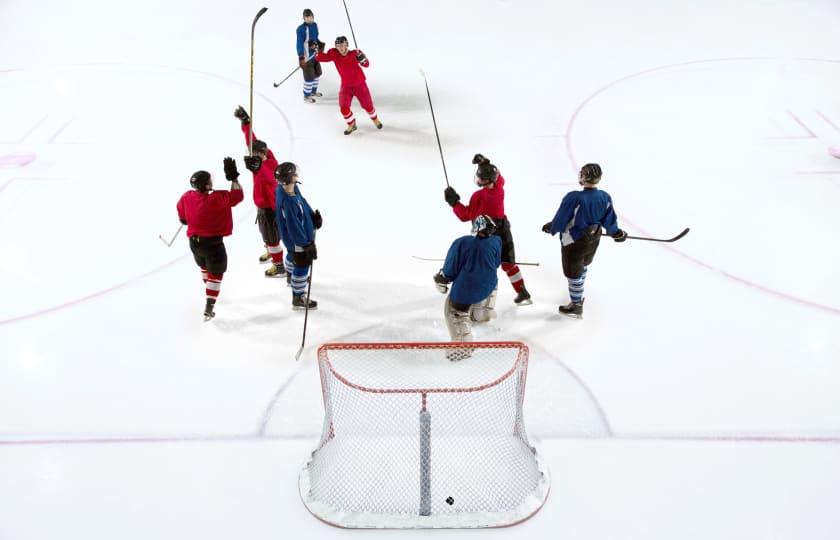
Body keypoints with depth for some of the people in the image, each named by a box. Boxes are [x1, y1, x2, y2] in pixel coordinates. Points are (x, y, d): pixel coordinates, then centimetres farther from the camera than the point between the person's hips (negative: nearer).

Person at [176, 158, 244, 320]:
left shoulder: (187, 197, -7)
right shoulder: (216, 198, -26)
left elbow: (181, 210, 12)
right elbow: (237, 196, -18)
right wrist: (233, 177, -15)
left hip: (194, 241, 6)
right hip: (213, 243, -6)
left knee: (205, 267, 32)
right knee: (216, 273, 7)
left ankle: (210, 291, 55)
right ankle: (209, 308, 2)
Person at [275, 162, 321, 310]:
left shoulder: (290, 188, -14)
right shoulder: (288, 202, -40)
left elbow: (303, 202, 5)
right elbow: (294, 227, -32)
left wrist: (314, 216, -4)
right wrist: (306, 244, -24)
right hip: (297, 239, -10)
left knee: (293, 255, 35)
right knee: (302, 266, 6)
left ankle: (291, 277, 64)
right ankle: (298, 298, 23)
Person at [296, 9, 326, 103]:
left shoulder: (315, 25, 1)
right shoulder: (301, 29, -22)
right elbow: (300, 43, -23)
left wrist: (320, 44, 6)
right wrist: (301, 58, -27)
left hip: (315, 54, 9)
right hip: (306, 56, -9)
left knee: (317, 73, 22)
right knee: (309, 77, -2)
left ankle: (313, 91, 43)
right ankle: (306, 96, 16)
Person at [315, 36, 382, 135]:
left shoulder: (354, 53, -20)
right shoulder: (334, 53, -11)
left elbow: (366, 64, -26)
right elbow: (321, 58, -5)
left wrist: (362, 58, -45)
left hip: (359, 84, -2)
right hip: (346, 86, 2)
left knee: (367, 105, 8)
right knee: (344, 107, -5)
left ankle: (375, 119, 39)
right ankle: (351, 125, 21)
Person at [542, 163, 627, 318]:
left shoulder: (574, 198, -30)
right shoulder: (605, 197, -12)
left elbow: (560, 219, -19)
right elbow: (609, 220, 1)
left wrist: (551, 228, 2)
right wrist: (616, 233, 21)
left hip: (573, 242, -7)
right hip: (593, 241, 7)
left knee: (573, 273, 11)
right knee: (582, 267, 30)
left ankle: (576, 307, 26)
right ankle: (578, 296, 51)